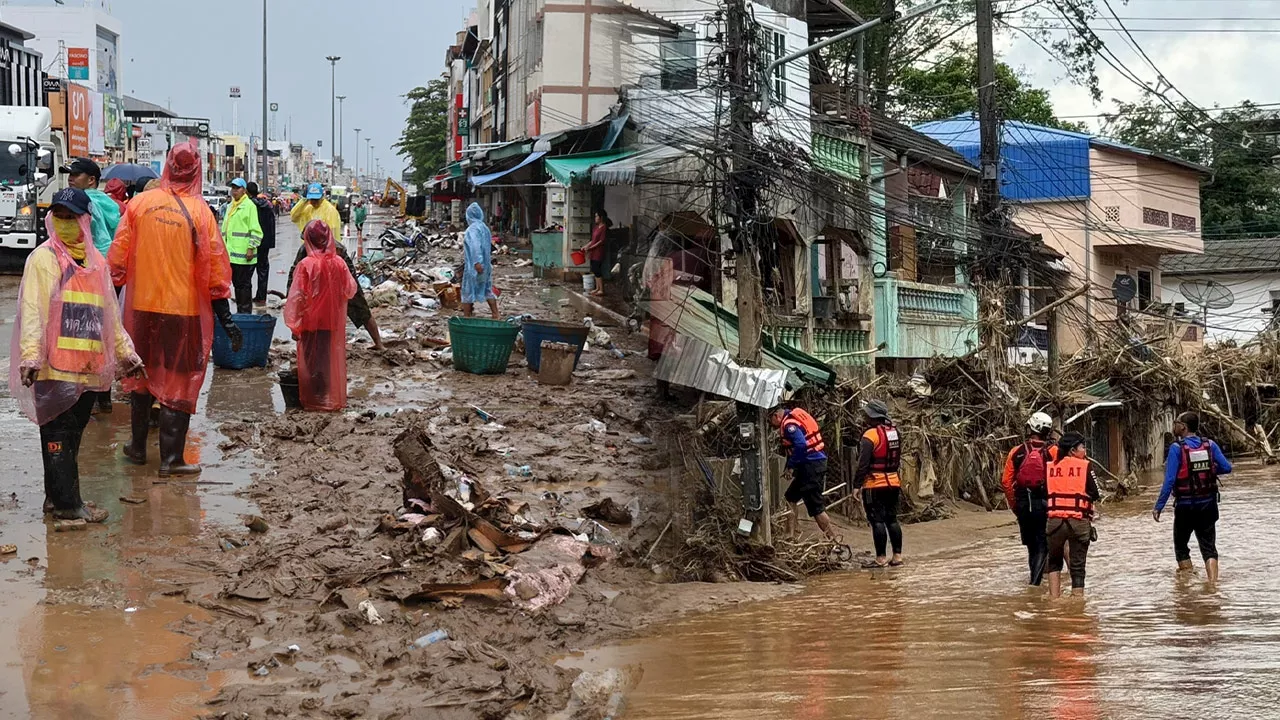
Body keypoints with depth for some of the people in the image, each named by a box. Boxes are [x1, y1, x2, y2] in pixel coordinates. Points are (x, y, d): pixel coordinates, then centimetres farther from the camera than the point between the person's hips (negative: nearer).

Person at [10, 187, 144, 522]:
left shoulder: (96, 262, 15)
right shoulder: (44, 258, -5)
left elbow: (109, 314, 24)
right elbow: (32, 310, -13)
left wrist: (125, 352, 25)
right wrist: (31, 355, -23)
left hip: (88, 367, 7)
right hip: (55, 366, -6)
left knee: (73, 434, 11)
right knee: (58, 434, -3)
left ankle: (59, 497, 20)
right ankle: (66, 503, 0)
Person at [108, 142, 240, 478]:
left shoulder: (139, 204, -2)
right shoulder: (199, 212, -9)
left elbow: (118, 256, 0)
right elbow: (215, 269, -7)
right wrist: (226, 318, -1)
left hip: (142, 305, 3)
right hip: (184, 310, -3)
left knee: (143, 374, 19)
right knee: (179, 382, 4)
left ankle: (138, 446, 29)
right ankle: (171, 458, 4)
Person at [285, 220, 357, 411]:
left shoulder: (306, 265, -16)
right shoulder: (339, 263, -8)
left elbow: (297, 297, -13)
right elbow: (350, 290, 1)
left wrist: (295, 324, -6)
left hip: (311, 322, -3)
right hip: (334, 322, 3)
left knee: (312, 360, 9)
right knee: (333, 358, 14)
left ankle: (314, 400, 14)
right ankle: (334, 398, 20)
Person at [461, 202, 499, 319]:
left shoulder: (472, 229, -16)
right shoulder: (485, 227, 9)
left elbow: (475, 245, -28)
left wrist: (477, 262, -34)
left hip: (473, 265, -8)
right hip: (486, 265, 8)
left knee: (468, 292, 2)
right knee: (487, 290, 14)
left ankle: (467, 318, 7)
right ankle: (496, 315, 12)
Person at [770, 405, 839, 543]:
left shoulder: (789, 424, -15)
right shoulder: (793, 416, 16)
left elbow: (801, 445, -27)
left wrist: (791, 465, -16)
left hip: (811, 465, -11)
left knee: (815, 506, -7)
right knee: (790, 497, 20)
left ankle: (833, 540, -4)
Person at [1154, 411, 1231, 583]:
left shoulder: (1177, 448, -13)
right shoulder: (1210, 445, -2)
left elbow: (1169, 480, -16)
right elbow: (1226, 467, -4)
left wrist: (1159, 506, -11)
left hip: (1185, 506, -3)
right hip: (1208, 505, 3)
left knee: (1181, 547, 15)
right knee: (1209, 547, 5)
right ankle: (1213, 582, -9)